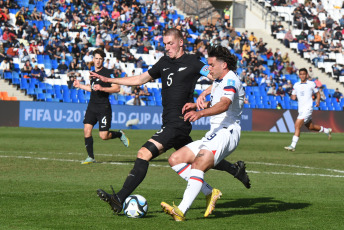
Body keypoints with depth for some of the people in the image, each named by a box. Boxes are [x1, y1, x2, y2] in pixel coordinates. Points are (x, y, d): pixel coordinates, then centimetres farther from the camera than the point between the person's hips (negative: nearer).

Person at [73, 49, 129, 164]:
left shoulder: (107, 72, -9)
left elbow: (117, 88, -14)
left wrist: (102, 88, -23)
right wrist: (80, 85, 28)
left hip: (104, 108, -6)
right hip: (92, 106, 6)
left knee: (103, 136, -8)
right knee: (87, 129, -8)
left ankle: (120, 134, 23)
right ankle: (90, 157, 1)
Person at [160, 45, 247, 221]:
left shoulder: (231, 80, -10)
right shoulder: (218, 82, 21)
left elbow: (224, 104, -29)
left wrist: (200, 113, -44)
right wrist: (195, 106, 17)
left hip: (226, 132, -11)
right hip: (213, 134, 11)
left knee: (197, 165, -29)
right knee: (175, 159, 3)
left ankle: (181, 211, -39)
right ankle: (210, 192, -5)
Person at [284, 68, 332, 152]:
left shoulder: (311, 84, -2)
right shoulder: (296, 85, 10)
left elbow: (317, 93, 10)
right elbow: (293, 97, 12)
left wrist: (318, 101, -4)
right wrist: (292, 96, -9)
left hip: (308, 108, -6)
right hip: (301, 109, 6)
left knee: (297, 125, -18)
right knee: (310, 127, 18)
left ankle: (293, 146, -18)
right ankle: (327, 130, 42)